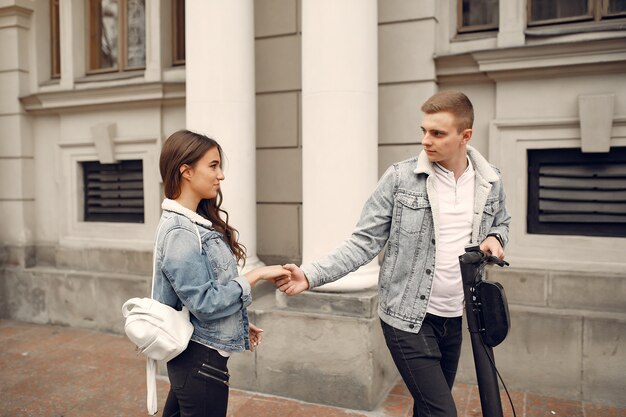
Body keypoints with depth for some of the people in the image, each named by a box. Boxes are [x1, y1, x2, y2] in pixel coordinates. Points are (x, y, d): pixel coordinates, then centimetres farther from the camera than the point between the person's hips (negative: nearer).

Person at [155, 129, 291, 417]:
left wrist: (238, 323, 13)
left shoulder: (198, 222, 6)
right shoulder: (179, 232, -22)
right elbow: (205, 303, -24)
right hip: (200, 359, -9)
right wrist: (256, 275, -18)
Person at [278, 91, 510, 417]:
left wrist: (495, 238, -5)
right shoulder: (400, 178, -11)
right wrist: (311, 275, -23)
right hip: (407, 317, -4)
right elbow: (364, 242, -11)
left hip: (455, 317, 5)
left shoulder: (491, 182, 1)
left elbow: (500, 223, 20)